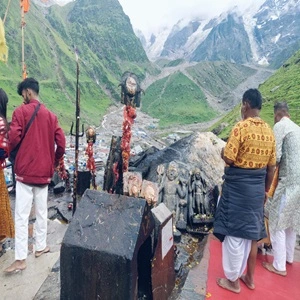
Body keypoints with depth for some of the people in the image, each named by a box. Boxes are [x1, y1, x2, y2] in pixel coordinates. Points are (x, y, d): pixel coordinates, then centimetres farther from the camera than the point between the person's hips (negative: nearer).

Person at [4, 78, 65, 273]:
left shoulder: (21, 111, -6)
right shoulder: (51, 115, 6)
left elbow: (14, 139, -13)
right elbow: (61, 143, 2)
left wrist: (10, 152, 10)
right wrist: (54, 162, 16)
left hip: (25, 171, -4)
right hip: (44, 172, 4)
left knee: (21, 215, 1)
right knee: (42, 211, 15)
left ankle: (20, 259, 6)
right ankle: (41, 247, 27)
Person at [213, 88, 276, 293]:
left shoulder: (241, 127, -15)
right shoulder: (269, 131, 5)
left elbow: (228, 159, -18)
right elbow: (272, 167, 9)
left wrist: (223, 152, 4)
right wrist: (266, 190, 19)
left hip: (238, 186, -7)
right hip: (257, 186, 7)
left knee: (234, 232, 6)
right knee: (252, 232, 18)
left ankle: (233, 280, 22)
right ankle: (249, 277, 34)